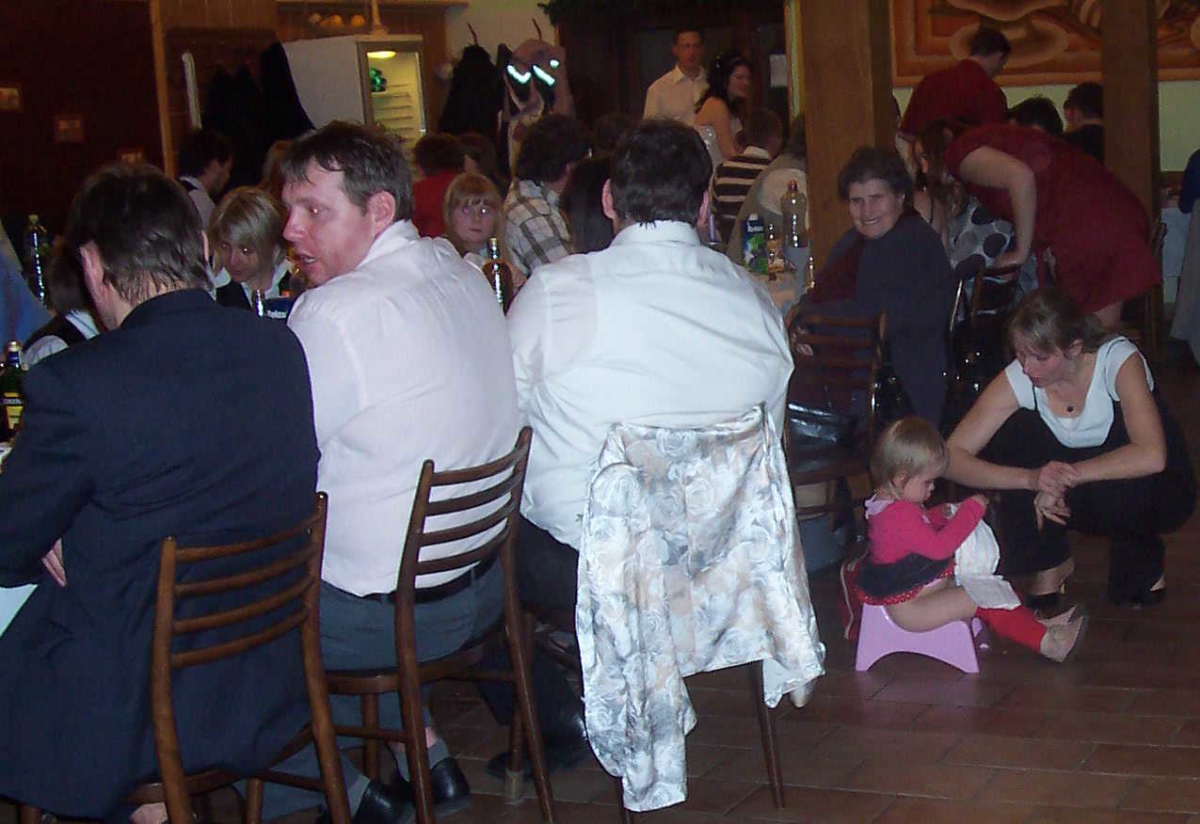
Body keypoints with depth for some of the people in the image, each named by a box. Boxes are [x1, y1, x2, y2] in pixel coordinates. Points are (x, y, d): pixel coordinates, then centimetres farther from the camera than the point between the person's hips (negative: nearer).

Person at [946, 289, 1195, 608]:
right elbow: (952, 456, -26)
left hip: (1161, 489, -3)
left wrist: (1066, 476, -38)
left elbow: (1151, 457, -41)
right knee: (1010, 433, -23)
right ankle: (1050, 561, -5)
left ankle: (1142, 557, -4)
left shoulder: (1118, 360, -28)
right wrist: (1031, 478, -41)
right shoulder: (1018, 379, -19)